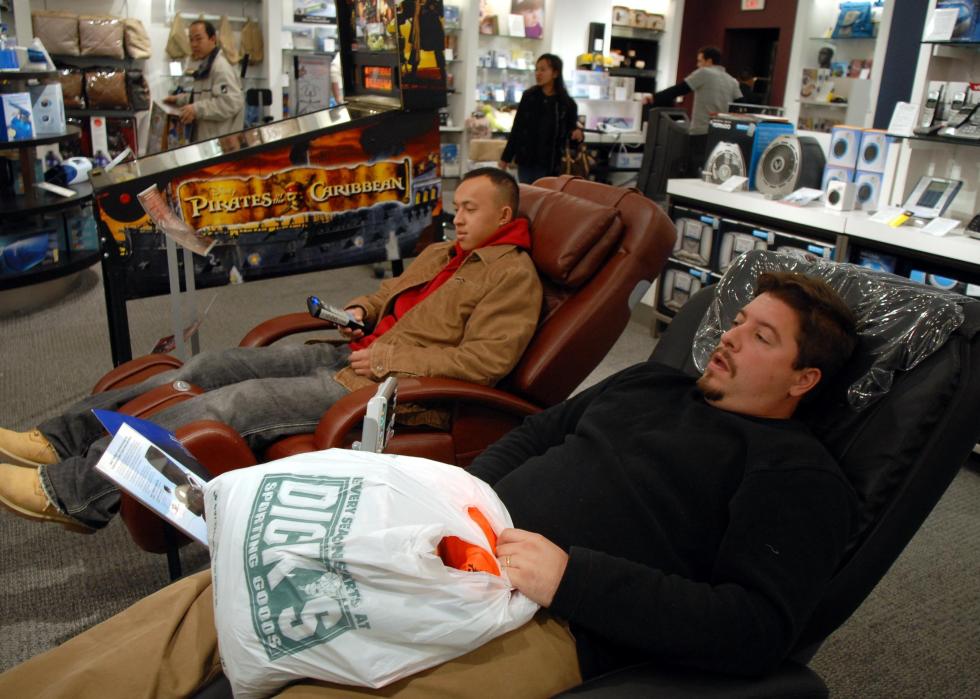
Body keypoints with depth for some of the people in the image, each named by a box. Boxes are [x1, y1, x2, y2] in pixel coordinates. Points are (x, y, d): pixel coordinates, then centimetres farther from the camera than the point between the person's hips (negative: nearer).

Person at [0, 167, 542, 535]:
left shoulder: (512, 275, -6)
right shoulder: (441, 254, 21)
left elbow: (487, 360, -18)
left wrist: (387, 359, -16)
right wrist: (359, 311, 10)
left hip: (388, 387, -9)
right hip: (348, 355, 9)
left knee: (231, 402, -20)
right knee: (210, 366, 0)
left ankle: (74, 492, -13)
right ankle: (61, 441, 6)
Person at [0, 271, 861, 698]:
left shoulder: (797, 473, 1)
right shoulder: (653, 382, 20)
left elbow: (757, 628, -12)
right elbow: (535, 433, 23)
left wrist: (570, 576, -19)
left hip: (553, 619, -7)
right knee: (211, 597, -2)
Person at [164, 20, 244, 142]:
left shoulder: (220, 66, -13)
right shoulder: (204, 66, 21)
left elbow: (231, 102, -25)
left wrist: (197, 109, -25)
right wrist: (179, 99, 24)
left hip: (222, 143, -10)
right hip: (205, 141, 10)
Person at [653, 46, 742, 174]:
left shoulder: (704, 73, -2)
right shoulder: (732, 81, 15)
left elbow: (678, 90, -4)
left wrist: (654, 98, 2)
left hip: (702, 133, -6)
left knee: (697, 173, -3)